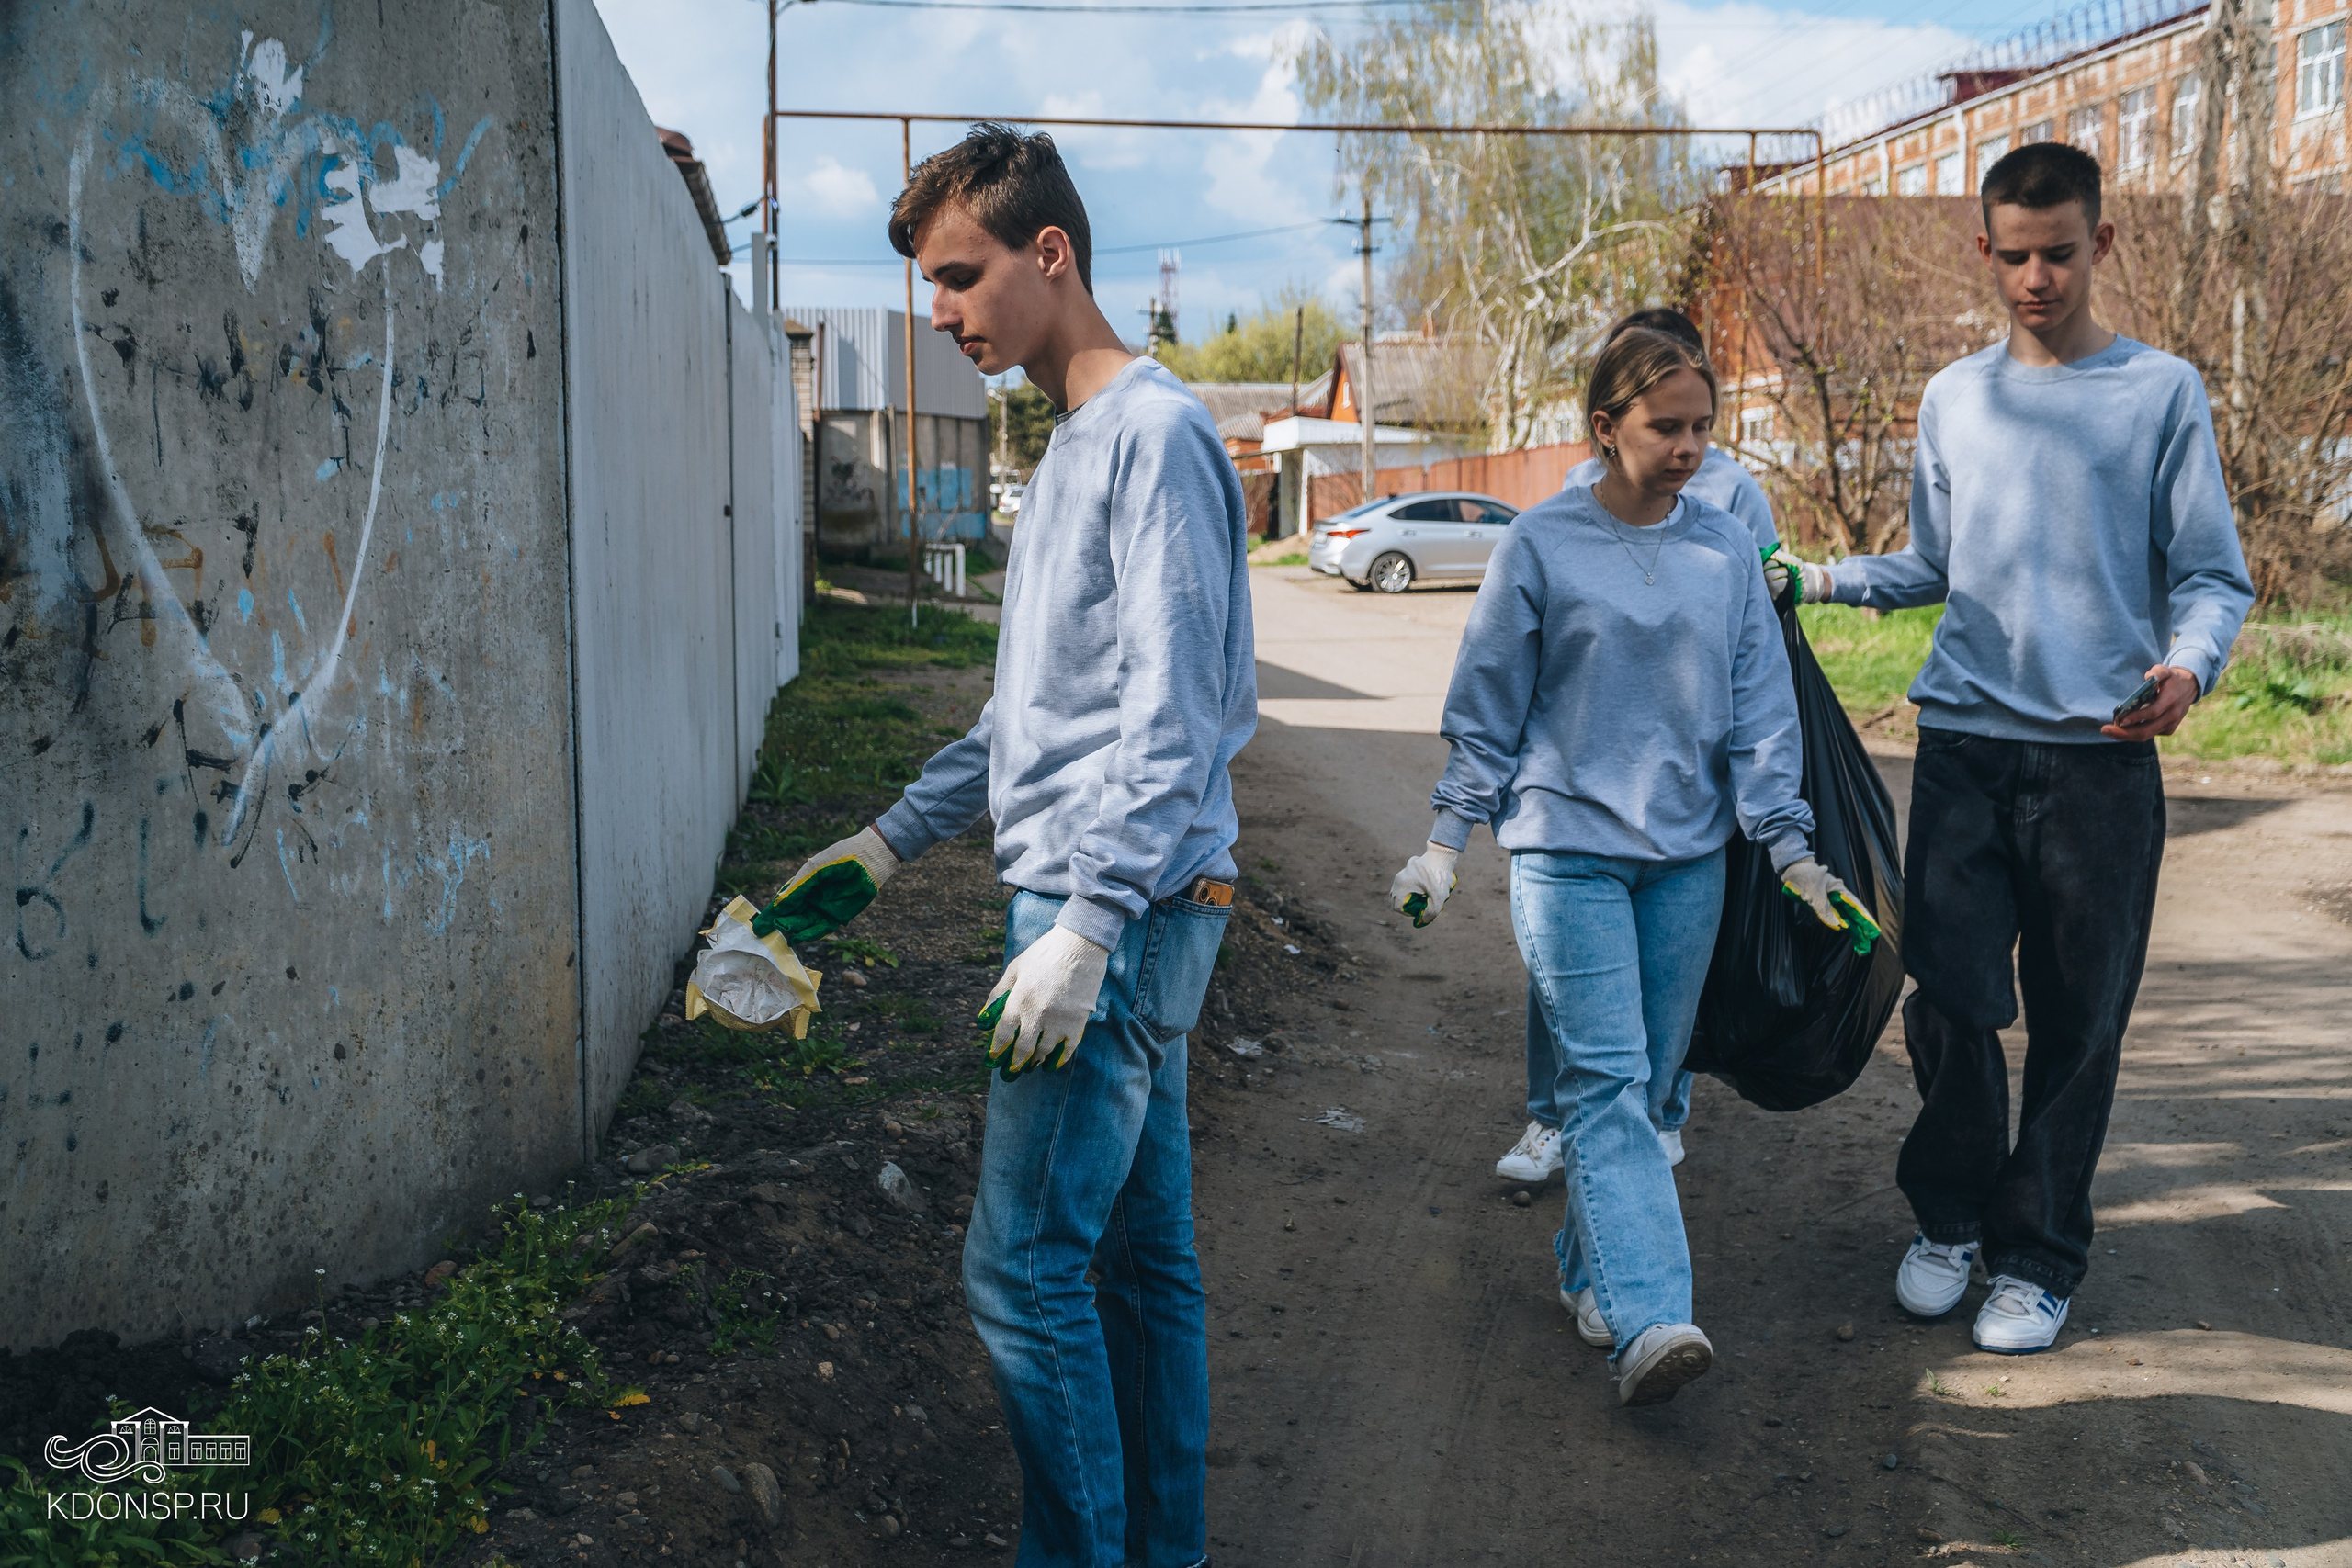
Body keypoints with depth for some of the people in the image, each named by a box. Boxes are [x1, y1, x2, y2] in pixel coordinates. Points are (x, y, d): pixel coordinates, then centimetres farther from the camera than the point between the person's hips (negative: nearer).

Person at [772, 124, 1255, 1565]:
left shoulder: (1156, 434, -11)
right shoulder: (1072, 449, 20)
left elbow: (1174, 708, -19)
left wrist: (1087, 923, -23)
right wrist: (895, 838, 22)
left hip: (1124, 910, -10)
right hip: (1119, 914, 10)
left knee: (1024, 1265, -7)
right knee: (1143, 1254, 13)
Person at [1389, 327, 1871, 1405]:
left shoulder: (1727, 548, 6)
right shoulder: (1541, 545, -2)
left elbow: (1759, 713, 8)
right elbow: (1487, 710, 2)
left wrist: (1794, 852, 3)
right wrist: (1445, 844, 0)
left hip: (1688, 852, 4)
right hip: (1565, 845, -4)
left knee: (1648, 1076, 9)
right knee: (1605, 1080, -12)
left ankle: (1590, 1271, 23)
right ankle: (1646, 1320, -18)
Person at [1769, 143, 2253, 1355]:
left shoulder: (2162, 393, 3)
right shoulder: (1954, 398, 13)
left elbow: (2211, 577, 2)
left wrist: (2187, 666, -18)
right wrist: (1817, 579, 8)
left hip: (2101, 757, -2)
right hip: (1963, 745, 2)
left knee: (2077, 1022, 4)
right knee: (1951, 1001, -1)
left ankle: (2039, 1255, 19)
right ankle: (1949, 1218, 21)